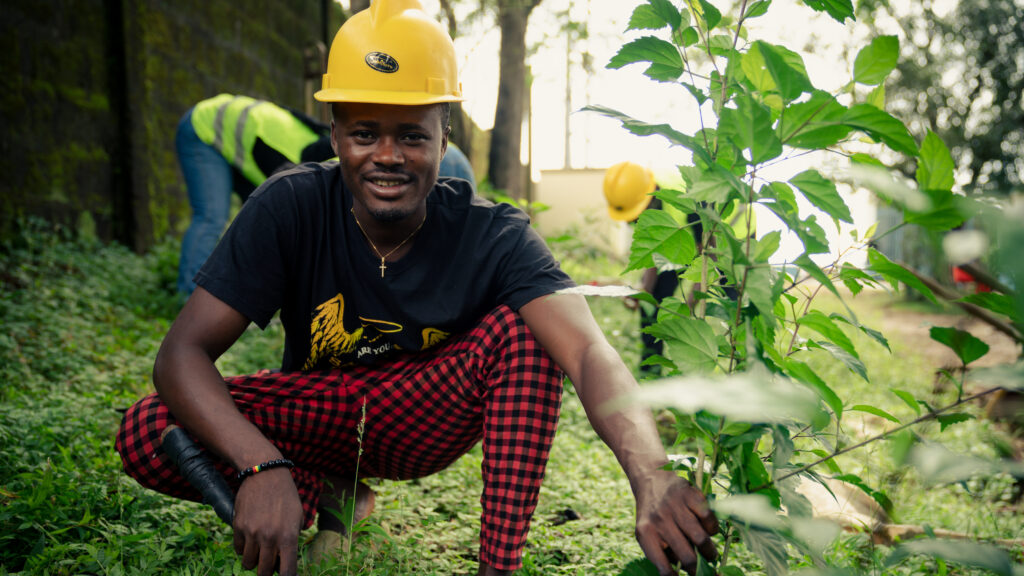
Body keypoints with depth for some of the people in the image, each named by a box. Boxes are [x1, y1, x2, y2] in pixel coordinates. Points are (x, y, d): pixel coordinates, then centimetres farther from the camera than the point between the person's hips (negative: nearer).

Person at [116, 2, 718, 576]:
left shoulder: (493, 236, -23)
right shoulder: (290, 208, -20)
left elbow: (589, 351, -38)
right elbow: (184, 351, -25)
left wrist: (651, 476, -58)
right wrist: (263, 466, -43)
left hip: (425, 422, -1)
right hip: (318, 418, 1)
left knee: (523, 327, -28)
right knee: (146, 436, -24)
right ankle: (329, 495, 0)